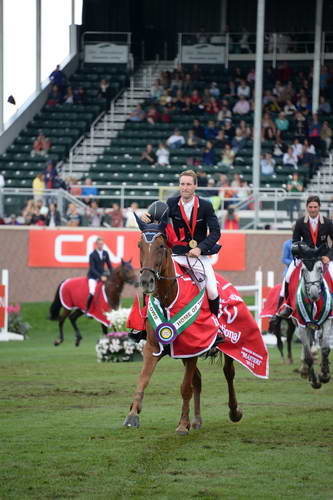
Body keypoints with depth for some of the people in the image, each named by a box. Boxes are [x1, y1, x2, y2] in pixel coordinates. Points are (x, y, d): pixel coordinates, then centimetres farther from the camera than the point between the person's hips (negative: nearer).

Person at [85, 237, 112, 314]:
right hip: (93, 276, -6)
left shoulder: (105, 253, 3)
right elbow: (92, 268, -16)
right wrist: (100, 276, -25)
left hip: (102, 275, 6)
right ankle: (87, 310, -10)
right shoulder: (92, 255, -13)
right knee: (92, 292, -26)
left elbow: (109, 265, 8)